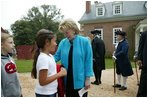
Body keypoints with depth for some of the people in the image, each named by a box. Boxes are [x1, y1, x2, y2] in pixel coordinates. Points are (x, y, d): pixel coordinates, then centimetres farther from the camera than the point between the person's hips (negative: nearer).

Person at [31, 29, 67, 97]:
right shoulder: (43, 58, -23)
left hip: (51, 92, 9)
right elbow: (42, 81, -24)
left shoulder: (50, 56, 4)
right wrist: (60, 74, -20)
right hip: (45, 94, -9)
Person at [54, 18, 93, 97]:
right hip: (67, 79, 4)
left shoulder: (84, 41, -10)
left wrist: (88, 78, -10)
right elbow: (57, 56, 8)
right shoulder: (63, 43, 2)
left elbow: (88, 61, -8)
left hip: (79, 79, -4)